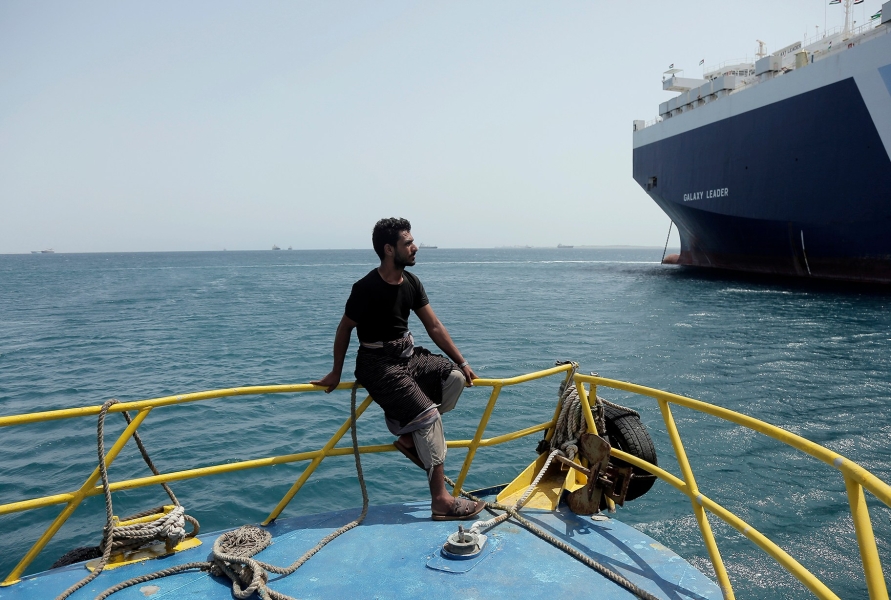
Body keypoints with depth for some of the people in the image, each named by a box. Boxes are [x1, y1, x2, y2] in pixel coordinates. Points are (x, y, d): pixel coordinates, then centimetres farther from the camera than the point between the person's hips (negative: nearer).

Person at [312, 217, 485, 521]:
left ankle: (409, 437, 2)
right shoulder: (366, 288, -18)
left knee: (454, 377, -12)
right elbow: (344, 329, -6)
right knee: (428, 415, -18)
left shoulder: (411, 283, 3)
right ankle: (441, 500, -12)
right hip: (378, 365, -8)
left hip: (409, 355, 8)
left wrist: (462, 363, 4)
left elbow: (434, 326, 7)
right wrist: (336, 374, 2)